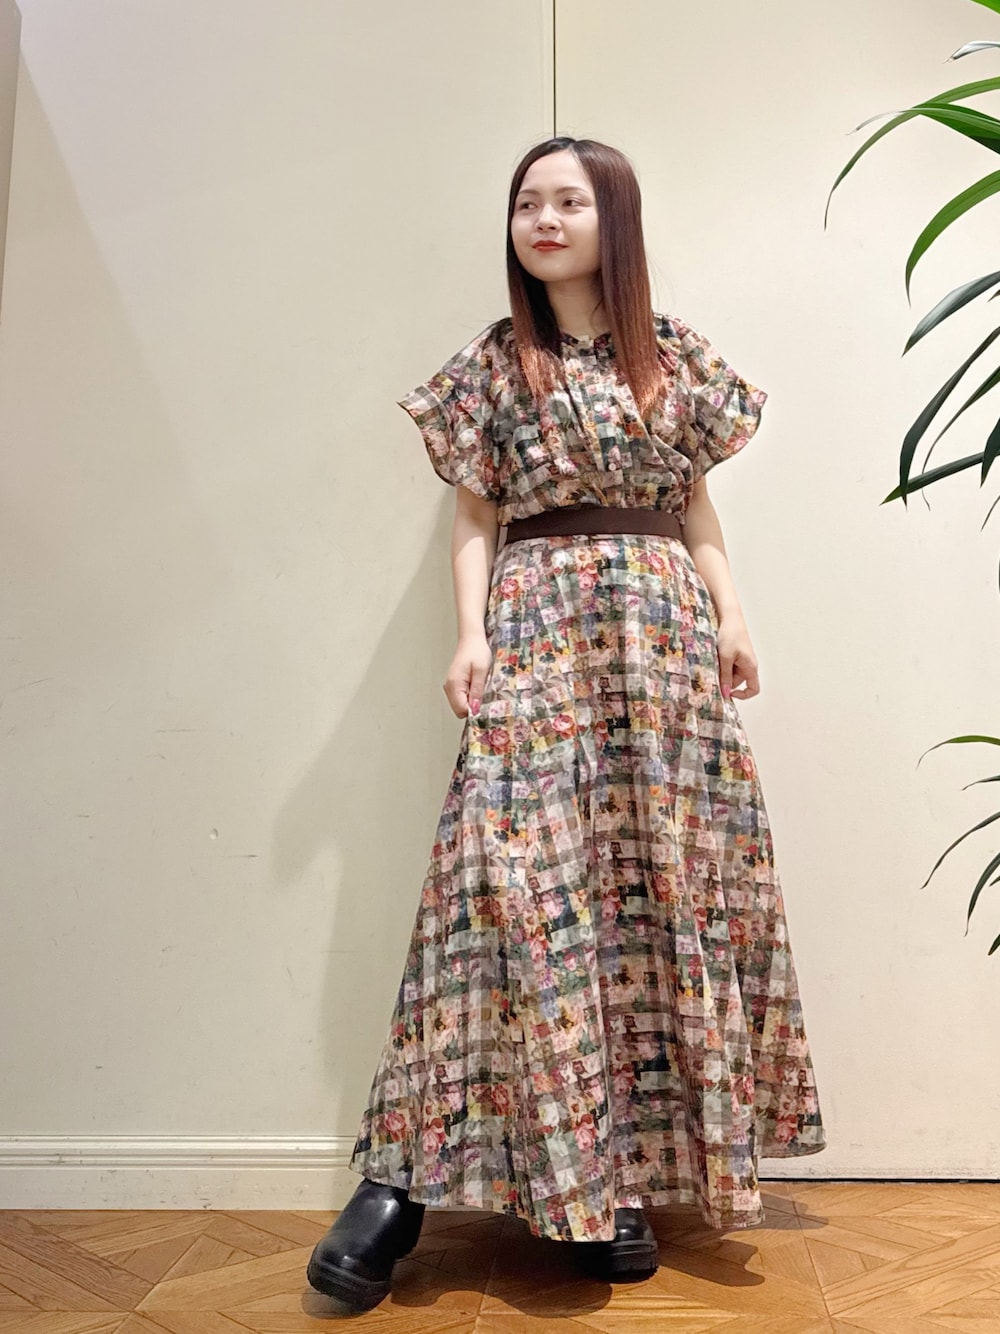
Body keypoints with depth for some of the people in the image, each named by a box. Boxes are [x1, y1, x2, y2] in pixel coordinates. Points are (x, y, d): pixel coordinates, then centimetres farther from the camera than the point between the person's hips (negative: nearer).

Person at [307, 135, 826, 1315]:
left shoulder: (674, 355, 14)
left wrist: (731, 620, 4)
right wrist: (471, 635, -7)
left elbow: (696, 506, 15)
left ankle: (627, 1167, 12)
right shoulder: (492, 364, 9)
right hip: (538, 630, -2)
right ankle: (405, 1180, -7)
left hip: (665, 631, 3)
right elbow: (475, 521, 6)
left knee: (666, 876, 0)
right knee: (514, 873, -14)